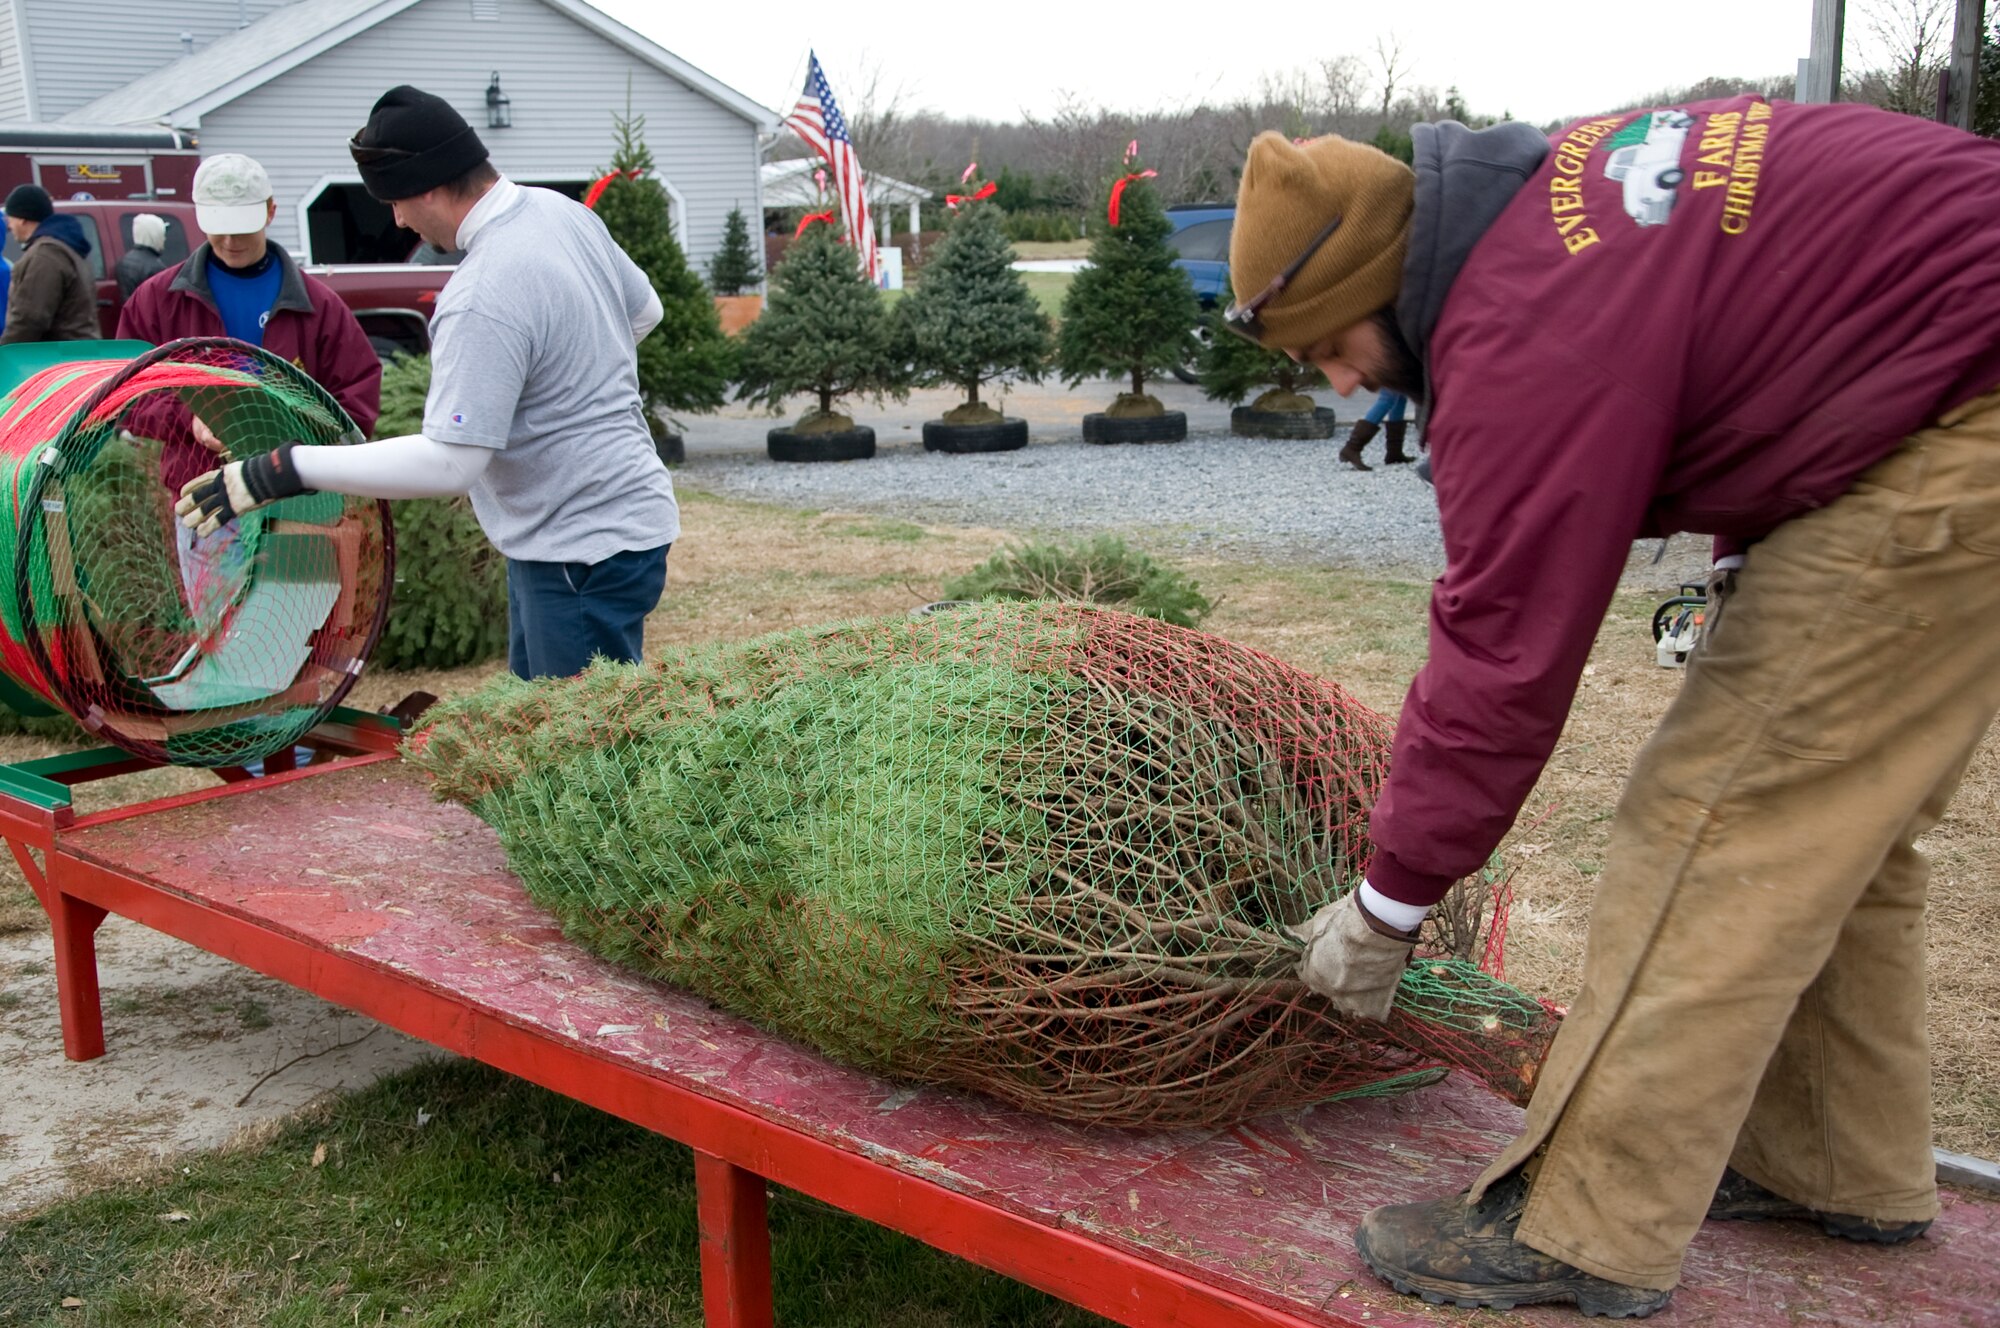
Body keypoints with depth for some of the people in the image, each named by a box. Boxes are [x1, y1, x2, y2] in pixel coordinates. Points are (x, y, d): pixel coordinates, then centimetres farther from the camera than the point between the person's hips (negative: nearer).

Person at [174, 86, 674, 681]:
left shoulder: (482, 299, -26)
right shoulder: (565, 211, 3)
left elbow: (449, 461, -28)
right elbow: (645, 311, 18)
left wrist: (288, 470, -24)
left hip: (586, 553, -10)